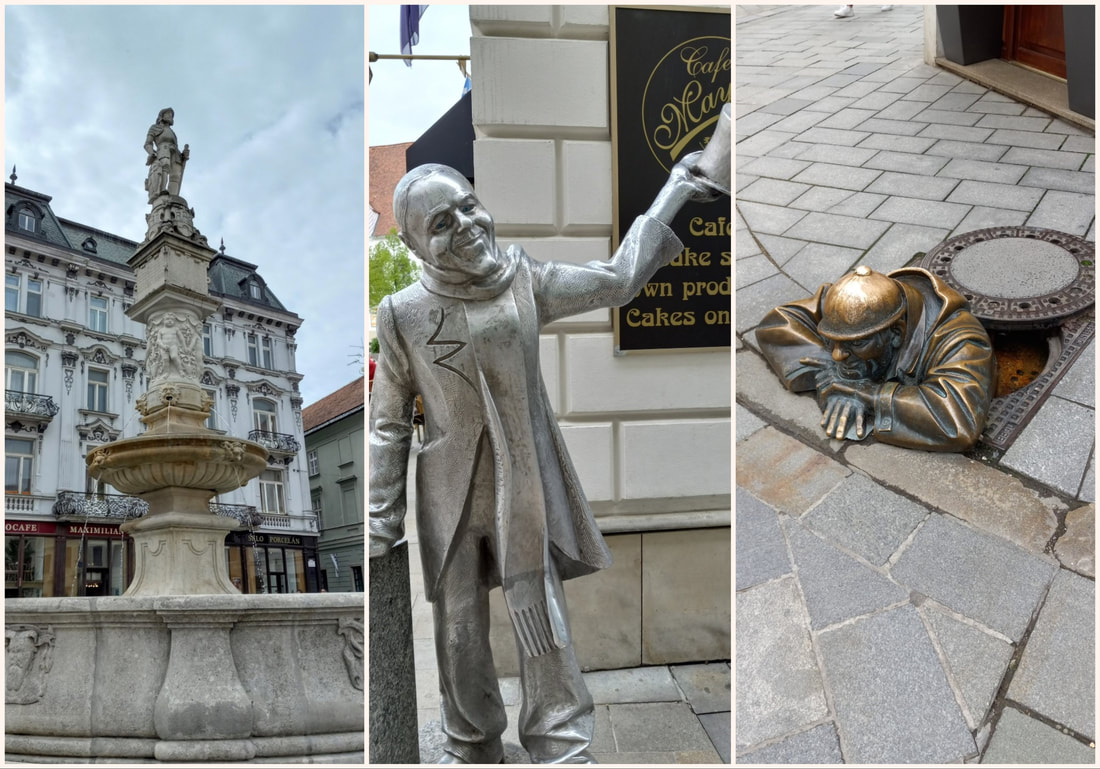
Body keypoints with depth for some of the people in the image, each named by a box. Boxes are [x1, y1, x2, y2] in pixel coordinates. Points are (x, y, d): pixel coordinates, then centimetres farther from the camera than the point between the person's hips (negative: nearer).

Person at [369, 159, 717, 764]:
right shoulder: (403, 313, -7)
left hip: (524, 490, 0)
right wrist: (382, 519, -2)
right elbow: (389, 424, -1)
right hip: (449, 494, 0)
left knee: (543, 627, 2)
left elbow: (618, 280, 8)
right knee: (459, 634, 11)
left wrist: (673, 191, 13)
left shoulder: (525, 282, -3)